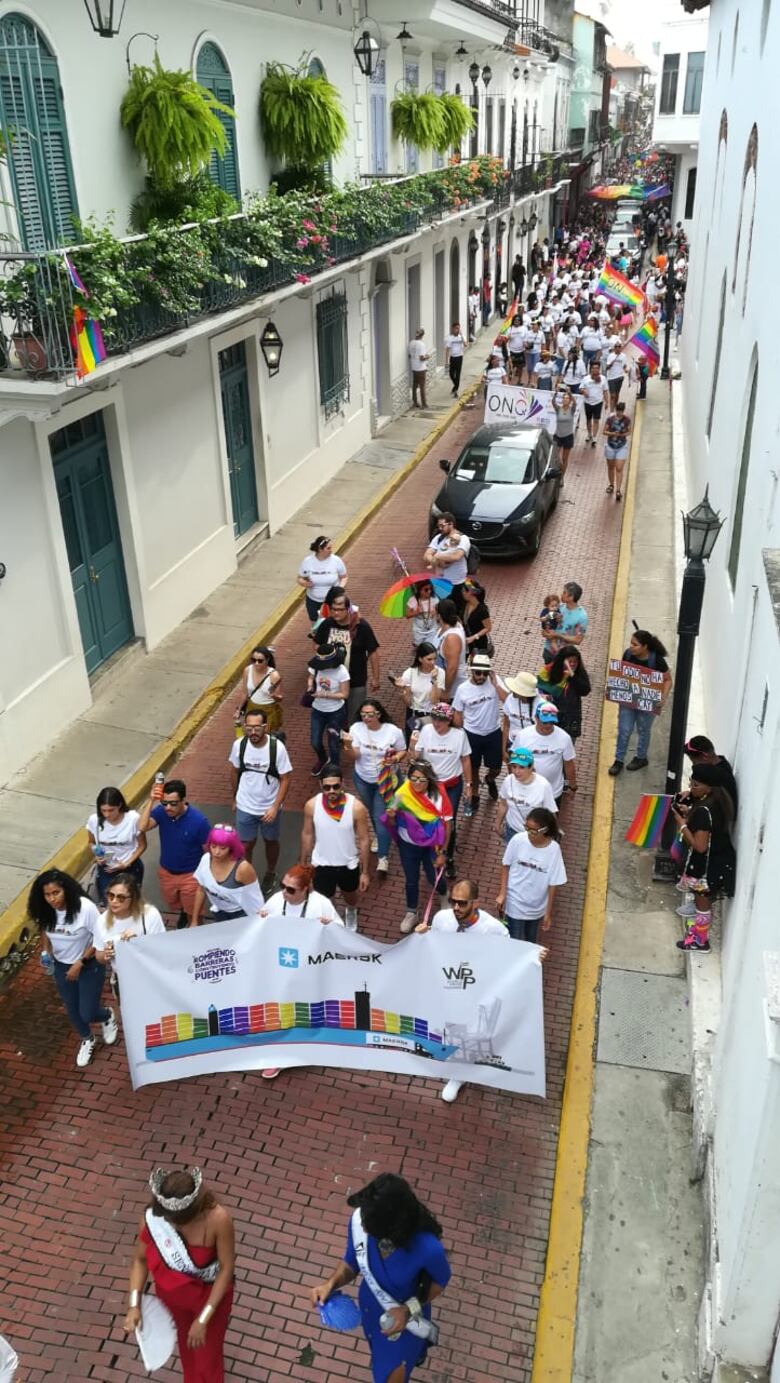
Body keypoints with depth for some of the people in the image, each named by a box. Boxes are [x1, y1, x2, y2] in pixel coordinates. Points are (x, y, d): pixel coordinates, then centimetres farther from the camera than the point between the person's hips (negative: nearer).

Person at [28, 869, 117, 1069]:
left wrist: (80, 963, -20)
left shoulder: (86, 908, -30)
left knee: (87, 1014, 1)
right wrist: (45, 952, -9)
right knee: (72, 1011, 18)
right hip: (61, 966, 4)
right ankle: (87, 1040, 48)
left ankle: (108, 1016, 37)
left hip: (89, 965, -4)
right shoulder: (46, 912, -16)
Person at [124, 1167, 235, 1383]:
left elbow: (227, 1268, -26)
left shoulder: (218, 1219, -39)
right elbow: (140, 1259, -12)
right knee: (186, 1342, 32)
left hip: (210, 1293, -3)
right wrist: (134, 1305, -21)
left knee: (207, 1355, 18)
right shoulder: (153, 1218, -31)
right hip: (172, 1293, 3)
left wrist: (203, 1319, -24)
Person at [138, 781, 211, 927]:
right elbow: (142, 827, -32)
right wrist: (151, 801, -38)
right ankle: (184, 911, 61)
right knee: (173, 907, 28)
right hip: (166, 873, 4)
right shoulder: (161, 812, -17)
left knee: (193, 915, 14)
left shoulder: (198, 820, -26)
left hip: (191, 875, -4)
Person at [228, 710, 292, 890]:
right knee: (246, 844, 15)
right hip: (245, 807, 1)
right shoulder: (239, 745, -16)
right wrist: (235, 799, 11)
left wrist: (275, 807, -20)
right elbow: (234, 772, 1)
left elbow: (285, 779, -16)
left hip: (269, 807, -1)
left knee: (271, 841, 22)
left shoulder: (277, 747, -24)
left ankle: (270, 873, 47)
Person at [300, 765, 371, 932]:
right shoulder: (311, 805, -18)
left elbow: (364, 839, -13)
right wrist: (303, 864, 6)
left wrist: (365, 872, -8)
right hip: (321, 865, -1)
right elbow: (307, 835, -2)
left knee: (351, 900, 28)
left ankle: (351, 913, 63)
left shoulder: (356, 807, -24)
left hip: (348, 865, 1)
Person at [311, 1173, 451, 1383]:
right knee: (379, 1348, 34)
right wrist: (331, 1283, -30)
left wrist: (409, 1309, -27)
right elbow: (351, 1264, -12)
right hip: (371, 1304, 4)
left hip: (406, 1318, -4)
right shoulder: (360, 1220, -32)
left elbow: (441, 1281, -17)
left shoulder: (427, 1248, -41)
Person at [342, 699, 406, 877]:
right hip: (362, 778, 3)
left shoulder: (393, 731, -20)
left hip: (385, 779, -3)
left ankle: (383, 858, 4)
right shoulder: (356, 728, -16)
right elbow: (355, 756, -20)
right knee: (371, 811, 24)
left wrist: (395, 758, -27)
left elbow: (402, 751, -5)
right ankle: (379, 836, 53)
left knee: (381, 816, -6)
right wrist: (348, 745, -41)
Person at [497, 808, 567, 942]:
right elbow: (506, 866, -2)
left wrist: (548, 913, -5)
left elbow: (553, 884, -11)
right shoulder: (518, 840, -17)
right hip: (514, 904, 0)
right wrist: (502, 893, -6)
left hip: (536, 907, 1)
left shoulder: (553, 849, -19)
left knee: (530, 944, 20)